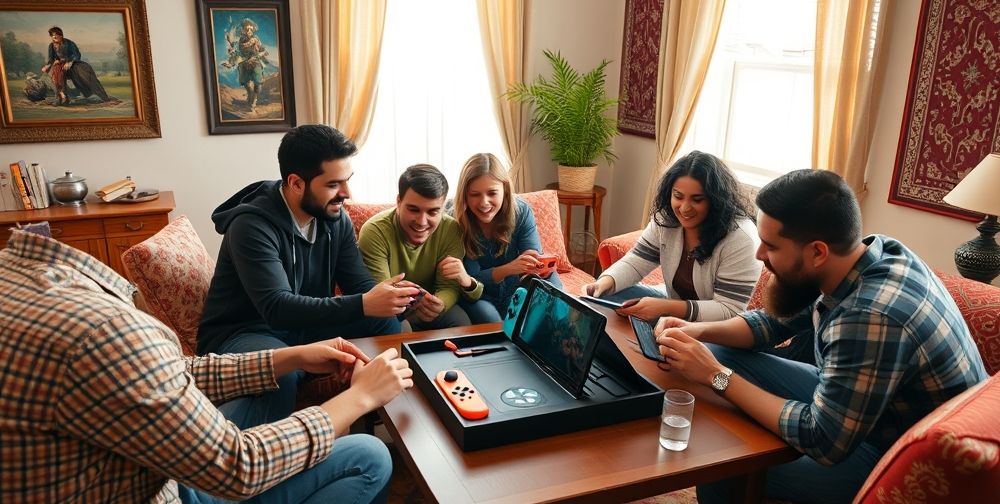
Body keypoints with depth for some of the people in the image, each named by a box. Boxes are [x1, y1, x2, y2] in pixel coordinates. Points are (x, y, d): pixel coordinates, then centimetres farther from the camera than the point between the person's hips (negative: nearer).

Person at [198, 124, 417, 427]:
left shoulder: (335, 218, -3)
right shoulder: (252, 225, -25)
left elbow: (360, 285, -4)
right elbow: (277, 308, -35)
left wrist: (394, 299, -28)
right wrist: (363, 305, -44)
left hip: (302, 326, 7)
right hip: (241, 334, -7)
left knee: (386, 322, -9)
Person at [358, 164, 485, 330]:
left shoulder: (450, 229, -15)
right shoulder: (374, 232, -23)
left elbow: (449, 287, -13)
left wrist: (439, 304, -38)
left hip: (428, 305, 4)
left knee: (461, 322, -22)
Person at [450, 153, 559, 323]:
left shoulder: (521, 212, -12)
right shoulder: (455, 221, -19)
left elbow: (536, 263, -15)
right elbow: (472, 280, -19)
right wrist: (508, 269, -39)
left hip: (515, 293, 3)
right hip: (478, 296, -2)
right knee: (490, 320, -32)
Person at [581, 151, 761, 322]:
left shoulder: (741, 238, -26)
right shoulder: (666, 219, -8)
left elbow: (729, 311, -26)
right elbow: (635, 263, -5)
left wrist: (666, 307, -37)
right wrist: (605, 282, -27)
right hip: (673, 303, 5)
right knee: (608, 295, -11)